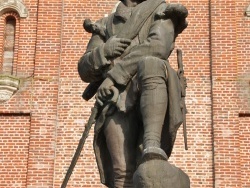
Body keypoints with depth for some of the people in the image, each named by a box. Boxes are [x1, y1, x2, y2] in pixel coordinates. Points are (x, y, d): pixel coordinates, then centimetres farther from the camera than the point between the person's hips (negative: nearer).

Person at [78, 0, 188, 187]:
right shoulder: (105, 26, 30)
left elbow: (158, 47, -4)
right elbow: (86, 70, 19)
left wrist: (114, 75, -12)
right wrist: (104, 51, -5)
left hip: (151, 99, -2)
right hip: (117, 103, 2)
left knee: (150, 65, -37)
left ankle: (152, 147, -50)